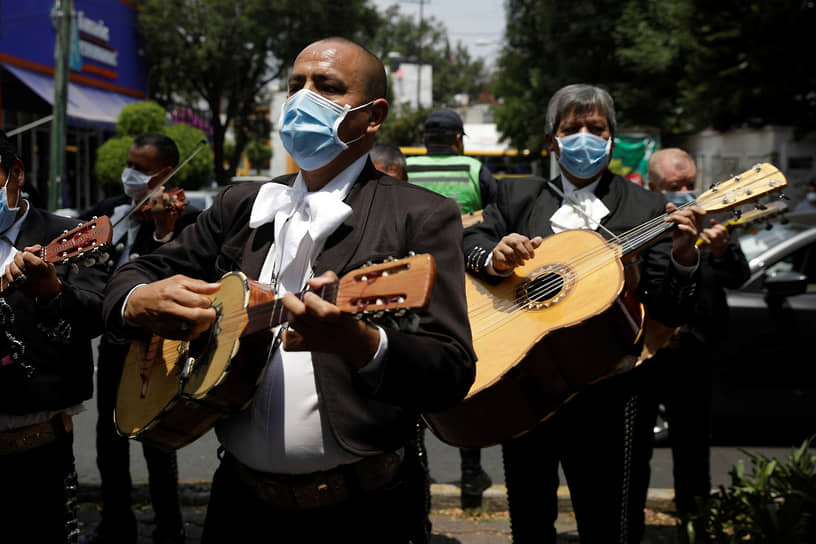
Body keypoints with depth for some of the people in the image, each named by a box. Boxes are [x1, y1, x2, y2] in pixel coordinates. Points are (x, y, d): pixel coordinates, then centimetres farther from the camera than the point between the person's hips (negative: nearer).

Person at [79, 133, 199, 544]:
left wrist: (164, 229, -32)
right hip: (113, 341, 7)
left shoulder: (185, 220, -11)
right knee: (109, 438, 16)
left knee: (157, 443, 1)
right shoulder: (112, 209, 6)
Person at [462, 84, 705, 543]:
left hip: (607, 396, -2)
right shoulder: (516, 197, 11)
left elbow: (668, 311, -1)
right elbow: (471, 241, 1)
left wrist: (682, 256, -19)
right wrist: (494, 258, -20)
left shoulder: (645, 208, 4)